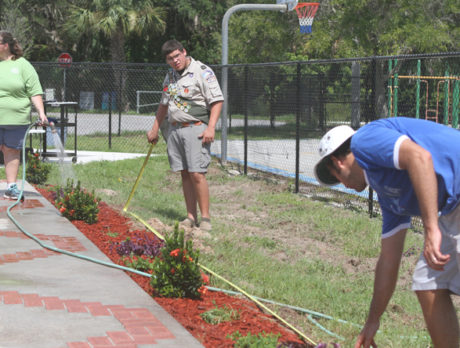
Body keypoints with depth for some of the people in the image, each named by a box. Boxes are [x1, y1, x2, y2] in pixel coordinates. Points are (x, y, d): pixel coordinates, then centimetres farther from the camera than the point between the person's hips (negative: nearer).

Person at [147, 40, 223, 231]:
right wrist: (154, 129, 27)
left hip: (196, 128, -7)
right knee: (184, 174, 6)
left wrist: (211, 127, -19)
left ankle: (205, 218, -6)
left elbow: (217, 100, -10)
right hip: (174, 129, 7)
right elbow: (164, 104, 28)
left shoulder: (202, 72, -6)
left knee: (196, 174, -12)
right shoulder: (170, 76, 17)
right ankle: (191, 217, 10)